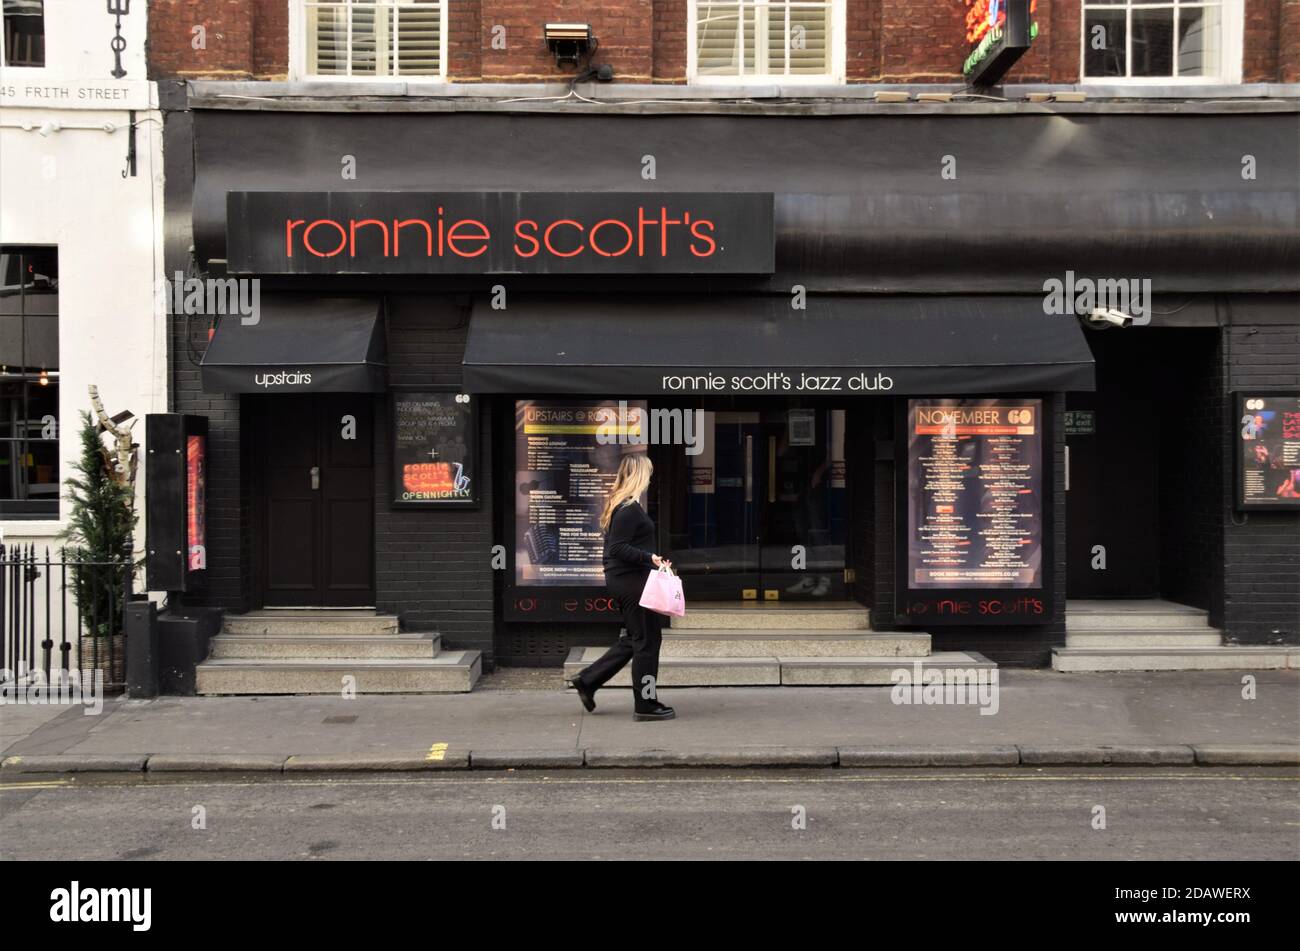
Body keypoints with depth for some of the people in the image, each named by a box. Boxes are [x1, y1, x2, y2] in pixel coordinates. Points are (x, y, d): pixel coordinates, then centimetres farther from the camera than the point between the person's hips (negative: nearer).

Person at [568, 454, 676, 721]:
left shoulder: (618, 504, 14)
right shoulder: (630, 509, -17)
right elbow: (618, 548, -23)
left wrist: (652, 560, 22)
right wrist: (649, 557, -27)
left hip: (620, 579, 11)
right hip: (631, 581, -11)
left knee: (635, 639, 18)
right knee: (647, 639, -1)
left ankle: (587, 680, 20)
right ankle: (646, 705, 7)